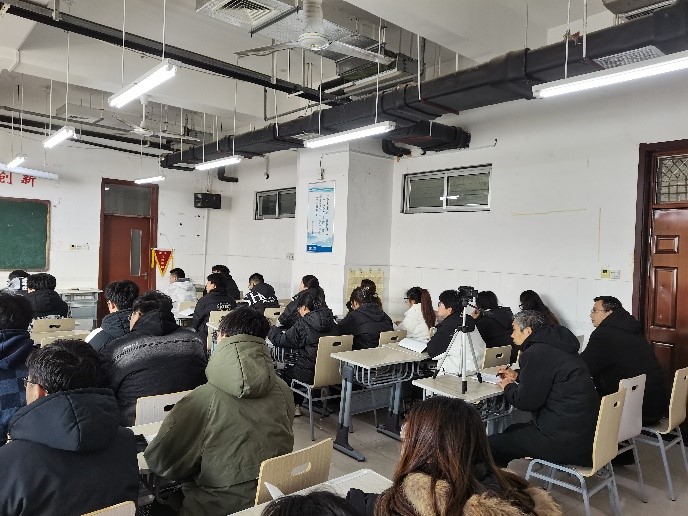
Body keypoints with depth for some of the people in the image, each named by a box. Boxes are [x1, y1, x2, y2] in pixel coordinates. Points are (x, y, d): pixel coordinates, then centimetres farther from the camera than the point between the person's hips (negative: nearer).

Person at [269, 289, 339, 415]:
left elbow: (280, 340, -8)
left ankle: (294, 405, 32)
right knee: (293, 369, 30)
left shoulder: (303, 324, -18)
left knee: (286, 372, 24)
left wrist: (272, 329, 13)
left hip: (310, 374, -6)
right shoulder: (332, 322, -1)